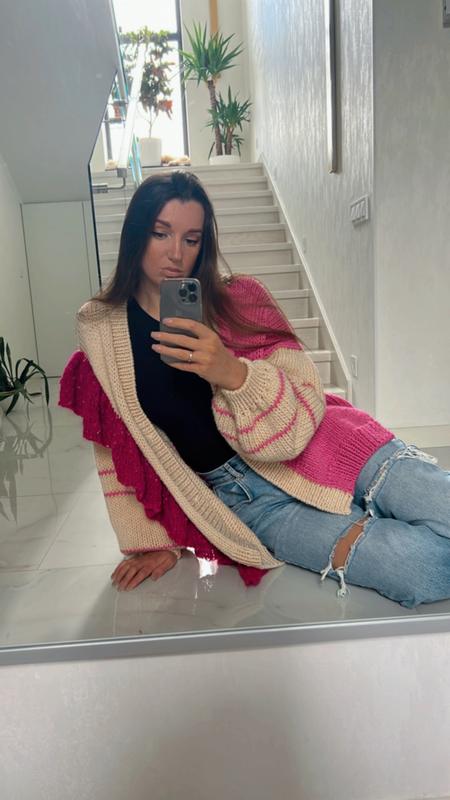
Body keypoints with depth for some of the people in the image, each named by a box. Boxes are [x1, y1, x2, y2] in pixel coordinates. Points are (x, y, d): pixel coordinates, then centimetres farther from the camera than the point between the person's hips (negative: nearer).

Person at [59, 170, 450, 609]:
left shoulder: (238, 299, 0)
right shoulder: (100, 330, 2)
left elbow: (308, 404, -5)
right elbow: (119, 449, 9)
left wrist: (234, 373, -24)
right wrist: (153, 539, 8)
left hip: (314, 452, 2)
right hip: (241, 495, -1)